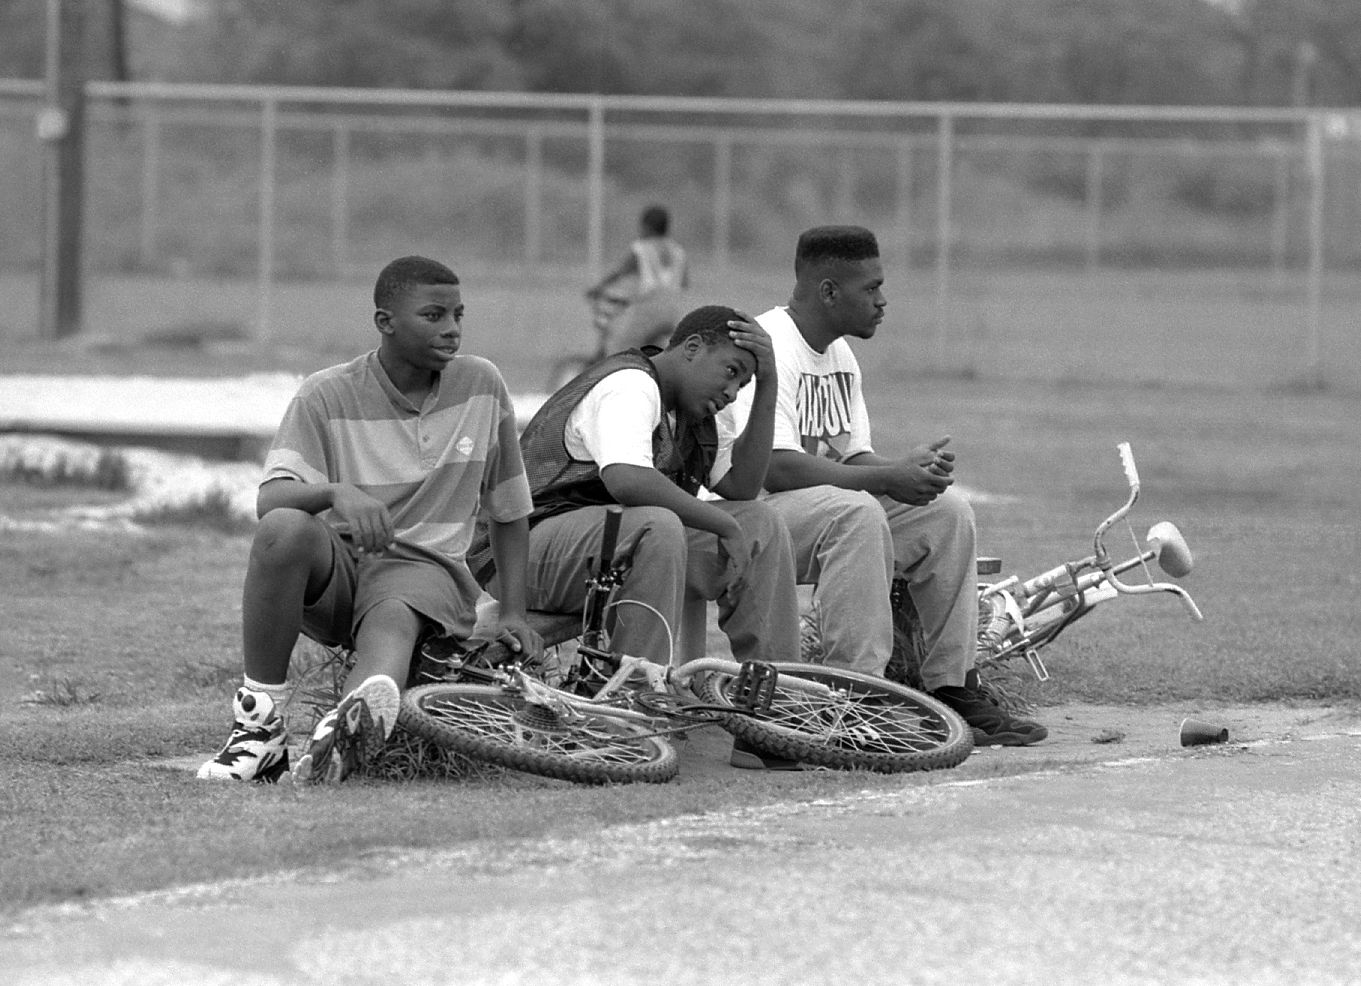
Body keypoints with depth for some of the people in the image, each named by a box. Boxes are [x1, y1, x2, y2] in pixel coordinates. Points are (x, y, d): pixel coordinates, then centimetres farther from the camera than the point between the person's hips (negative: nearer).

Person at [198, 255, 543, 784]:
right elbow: (271, 498, -17)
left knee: (392, 617, -36)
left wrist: (513, 613, 7)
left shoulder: (482, 387, 5)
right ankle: (260, 724, -28)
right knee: (284, 529, -34)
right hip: (336, 564, 0)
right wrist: (336, 493, -38)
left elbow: (508, 509, 15)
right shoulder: (328, 395, -4)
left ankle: (348, 733, -71)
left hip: (423, 567, 0)